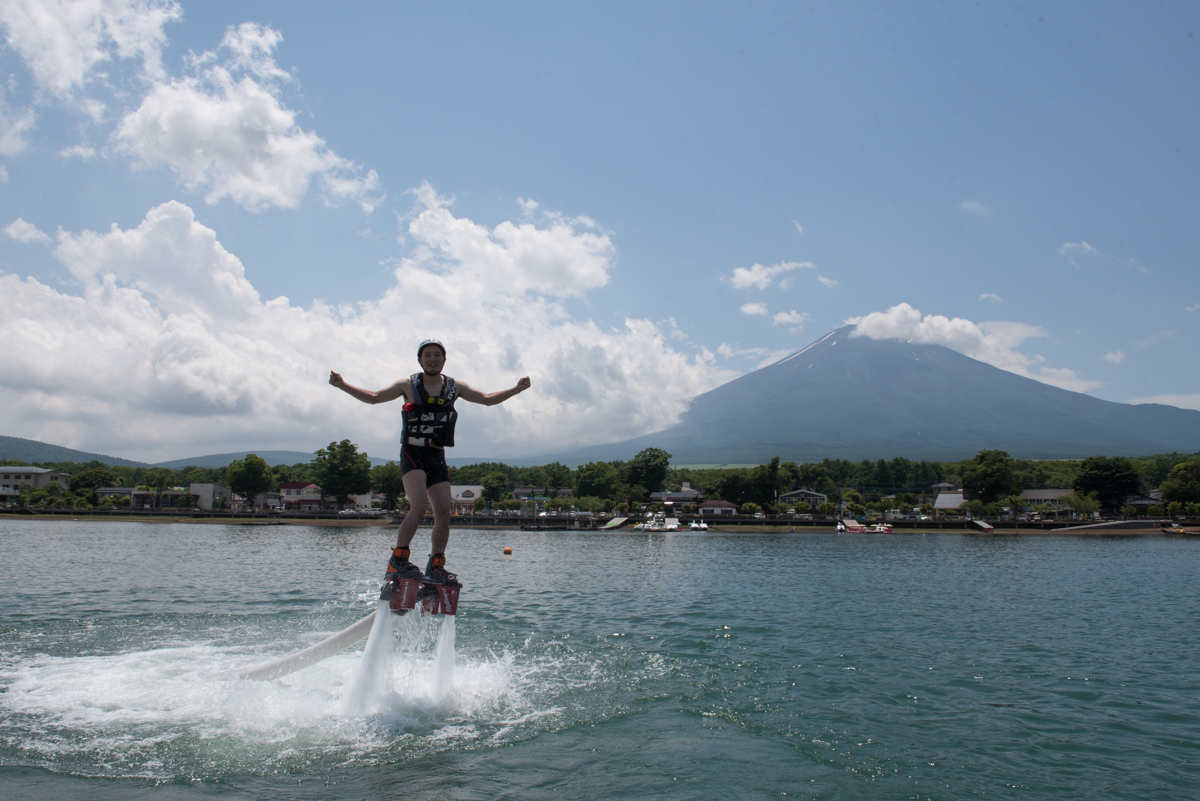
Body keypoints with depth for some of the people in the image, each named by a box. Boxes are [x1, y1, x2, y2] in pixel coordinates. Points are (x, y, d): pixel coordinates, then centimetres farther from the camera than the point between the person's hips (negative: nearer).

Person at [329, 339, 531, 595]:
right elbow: (374, 397, 9)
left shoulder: (455, 387, 10)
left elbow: (487, 399, 15)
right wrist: (343, 385, -1)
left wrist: (516, 390, 5)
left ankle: (436, 567, 13)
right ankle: (397, 560, -15)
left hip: (437, 456, 4)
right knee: (419, 505, -23)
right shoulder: (409, 385, 3)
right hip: (412, 452, -4)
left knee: (444, 513, -1)